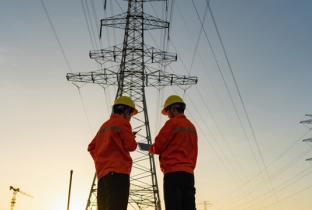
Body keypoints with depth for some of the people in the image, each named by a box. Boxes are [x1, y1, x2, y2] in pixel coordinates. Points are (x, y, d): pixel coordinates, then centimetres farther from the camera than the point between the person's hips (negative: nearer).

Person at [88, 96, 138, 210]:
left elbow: (91, 147, 20)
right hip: (118, 171, -8)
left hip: (103, 172, 8)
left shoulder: (105, 125, 21)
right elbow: (131, 145, -6)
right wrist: (131, 137, 14)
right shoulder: (122, 122, -1)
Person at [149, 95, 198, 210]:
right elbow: (193, 151, 17)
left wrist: (151, 148, 15)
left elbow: (158, 147, -3)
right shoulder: (192, 127, 18)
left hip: (173, 172, -7)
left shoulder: (172, 123, -3)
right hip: (189, 173, 7)